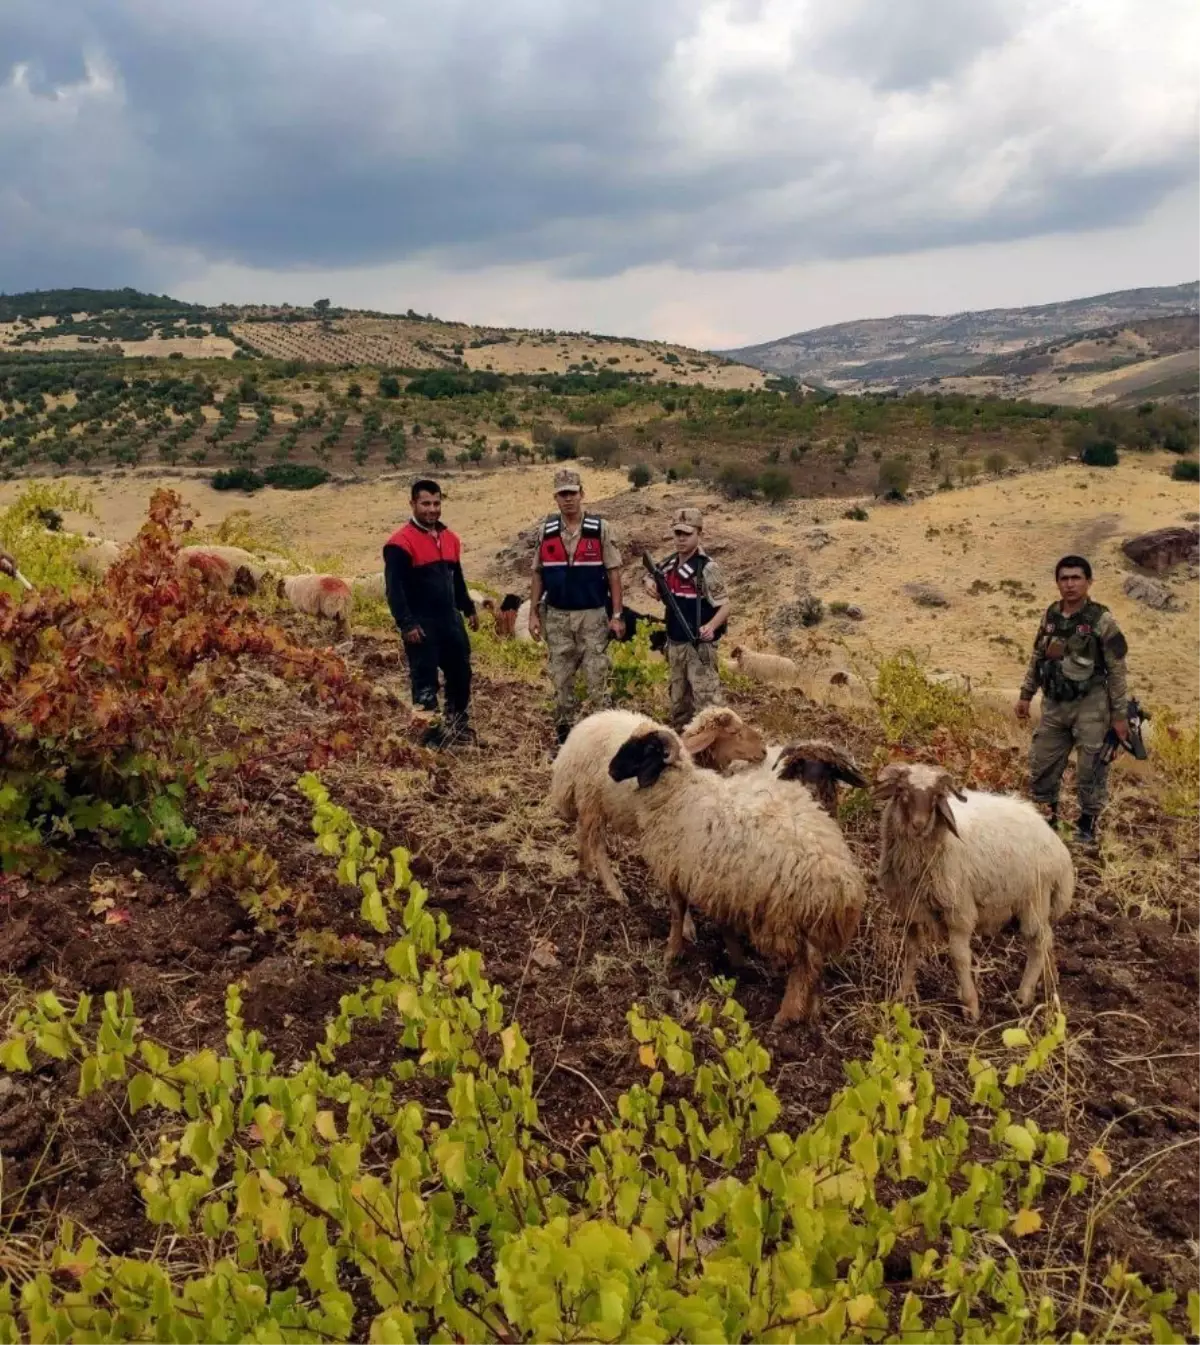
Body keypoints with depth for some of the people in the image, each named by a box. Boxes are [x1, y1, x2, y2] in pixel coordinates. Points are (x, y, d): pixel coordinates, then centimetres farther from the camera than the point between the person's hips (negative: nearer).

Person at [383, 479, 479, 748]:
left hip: (450, 619, 7)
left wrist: (469, 609, 19)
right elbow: (394, 587, -16)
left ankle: (458, 726, 29)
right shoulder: (401, 543, -12)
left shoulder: (450, 538, 11)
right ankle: (432, 735, 9)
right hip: (421, 624, -7)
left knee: (461, 673, 14)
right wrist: (406, 623, -22)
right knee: (425, 680, 0)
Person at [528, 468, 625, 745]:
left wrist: (617, 615, -8)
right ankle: (563, 736, 19)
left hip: (593, 616, -3)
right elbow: (538, 574, 9)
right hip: (557, 617, 3)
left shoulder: (599, 528, -4)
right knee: (561, 679, 9)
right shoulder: (546, 530, 4)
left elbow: (613, 573, -4)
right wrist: (533, 613, 3)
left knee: (596, 678, -1)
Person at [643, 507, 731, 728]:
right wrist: (649, 582, 0)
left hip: (699, 645, -7)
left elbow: (725, 606, -16)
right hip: (675, 644, 8)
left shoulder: (707, 567, -14)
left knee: (706, 701, -11)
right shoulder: (669, 564, 6)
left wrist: (711, 626, -36)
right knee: (679, 701, 18)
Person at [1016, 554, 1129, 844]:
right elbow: (1037, 658, 15)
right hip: (1054, 704, 5)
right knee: (1041, 765, 11)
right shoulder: (1050, 615, 4)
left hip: (1090, 705, -5)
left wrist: (1119, 715, -8)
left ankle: (1087, 824, 18)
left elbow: (1117, 671, -8)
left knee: (1090, 768, 1)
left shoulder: (1102, 621, -11)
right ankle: (1047, 816, 29)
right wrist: (1026, 694, 13)